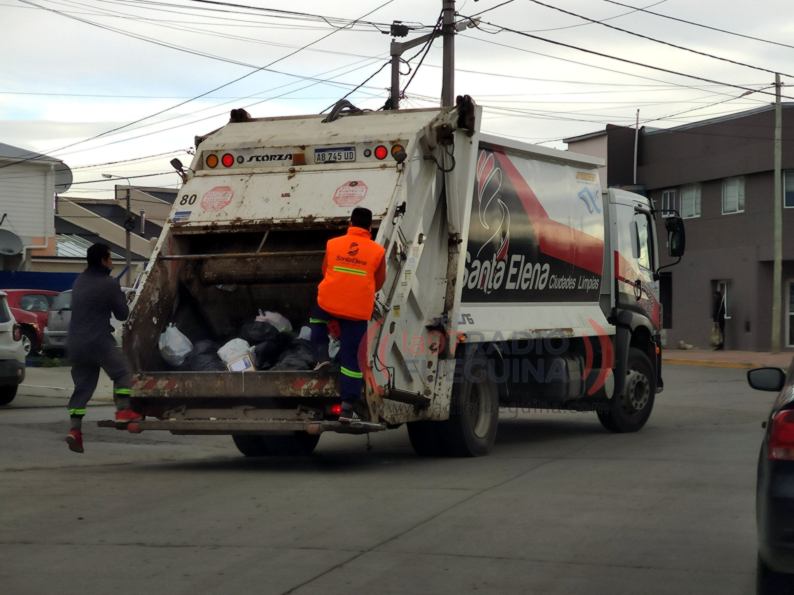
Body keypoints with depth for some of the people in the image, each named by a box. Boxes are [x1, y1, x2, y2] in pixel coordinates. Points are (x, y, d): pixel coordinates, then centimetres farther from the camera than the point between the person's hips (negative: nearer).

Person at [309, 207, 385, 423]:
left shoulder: (332, 244, 4)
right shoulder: (377, 251, 0)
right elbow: (379, 282, 14)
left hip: (328, 303, 1)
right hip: (358, 311, -1)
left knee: (316, 318, 36)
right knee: (350, 356, 4)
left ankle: (322, 355, 19)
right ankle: (348, 407, 2)